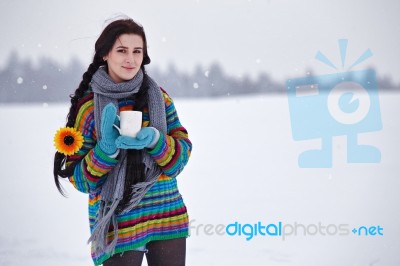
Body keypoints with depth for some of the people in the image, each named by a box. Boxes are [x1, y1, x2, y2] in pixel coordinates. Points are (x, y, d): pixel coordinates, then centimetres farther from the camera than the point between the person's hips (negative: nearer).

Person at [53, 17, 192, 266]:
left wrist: (154, 141, -20)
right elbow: (79, 178, -3)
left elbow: (183, 154, -1)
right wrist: (107, 149, -20)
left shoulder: (159, 97, 4)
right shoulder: (88, 106, -3)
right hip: (118, 224, -2)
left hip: (168, 217, 3)